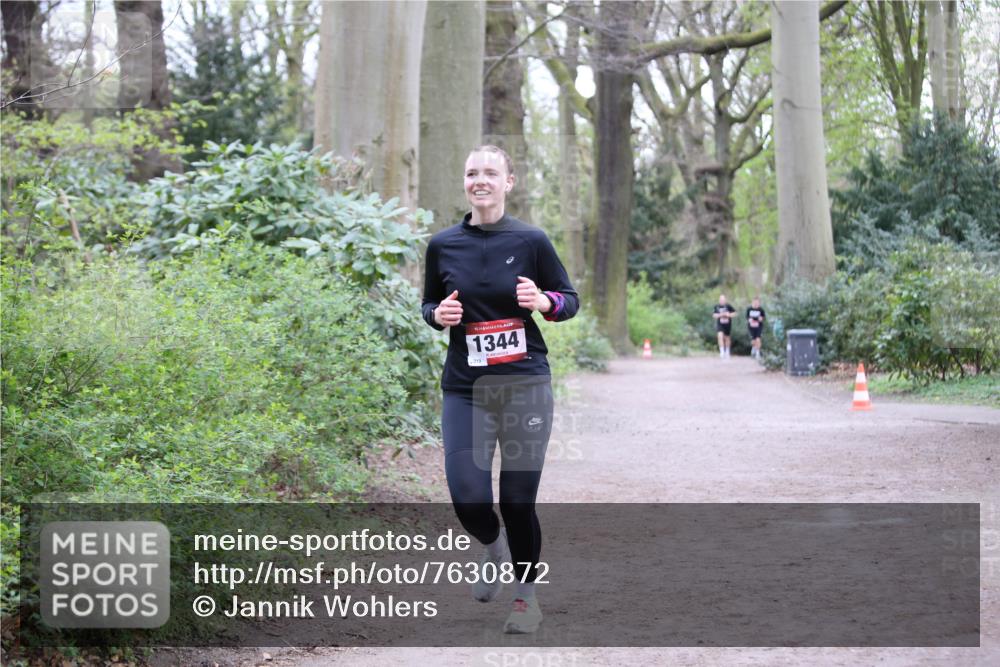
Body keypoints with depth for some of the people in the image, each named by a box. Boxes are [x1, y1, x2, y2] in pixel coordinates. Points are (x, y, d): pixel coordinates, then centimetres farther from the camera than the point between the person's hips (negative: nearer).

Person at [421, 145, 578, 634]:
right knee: (467, 499, -9)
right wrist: (439, 315, -6)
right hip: (464, 390, 2)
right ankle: (494, 548, 28)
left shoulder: (530, 241, -1)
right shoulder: (442, 245, 5)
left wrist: (542, 300, -15)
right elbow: (429, 306, 17)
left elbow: (569, 300, 7)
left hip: (524, 385, -2)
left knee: (517, 499, 0)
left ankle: (527, 599, 22)